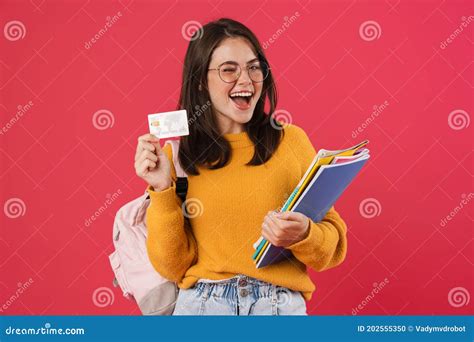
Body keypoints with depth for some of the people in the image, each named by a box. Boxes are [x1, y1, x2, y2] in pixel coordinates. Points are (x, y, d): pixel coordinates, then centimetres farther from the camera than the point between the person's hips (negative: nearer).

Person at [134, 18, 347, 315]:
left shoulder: (291, 140, 2)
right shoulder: (175, 154, 3)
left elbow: (333, 248, 5)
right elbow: (173, 266, 1)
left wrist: (302, 235, -14)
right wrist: (162, 188, -8)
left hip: (281, 303, 0)